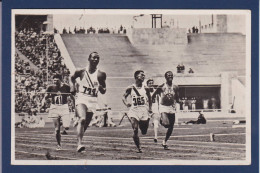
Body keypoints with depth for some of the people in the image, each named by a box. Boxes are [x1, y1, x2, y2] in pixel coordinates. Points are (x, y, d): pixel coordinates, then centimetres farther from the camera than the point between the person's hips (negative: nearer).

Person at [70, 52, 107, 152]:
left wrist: (100, 87, -14)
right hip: (81, 98, -3)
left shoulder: (100, 75, 4)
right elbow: (72, 78, 23)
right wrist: (73, 86, 5)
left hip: (92, 100, 3)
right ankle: (79, 144, -32)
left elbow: (103, 92, 8)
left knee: (85, 125, 9)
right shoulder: (81, 72, 1)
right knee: (82, 119, -25)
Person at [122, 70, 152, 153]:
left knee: (144, 132, 8)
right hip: (134, 110, -2)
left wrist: (150, 108, 7)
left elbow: (149, 98, 17)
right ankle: (138, 148, -2)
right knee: (135, 131, -13)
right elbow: (124, 97, 7)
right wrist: (126, 103, -14)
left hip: (144, 111, 2)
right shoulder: (130, 88, -3)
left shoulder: (145, 88, 2)